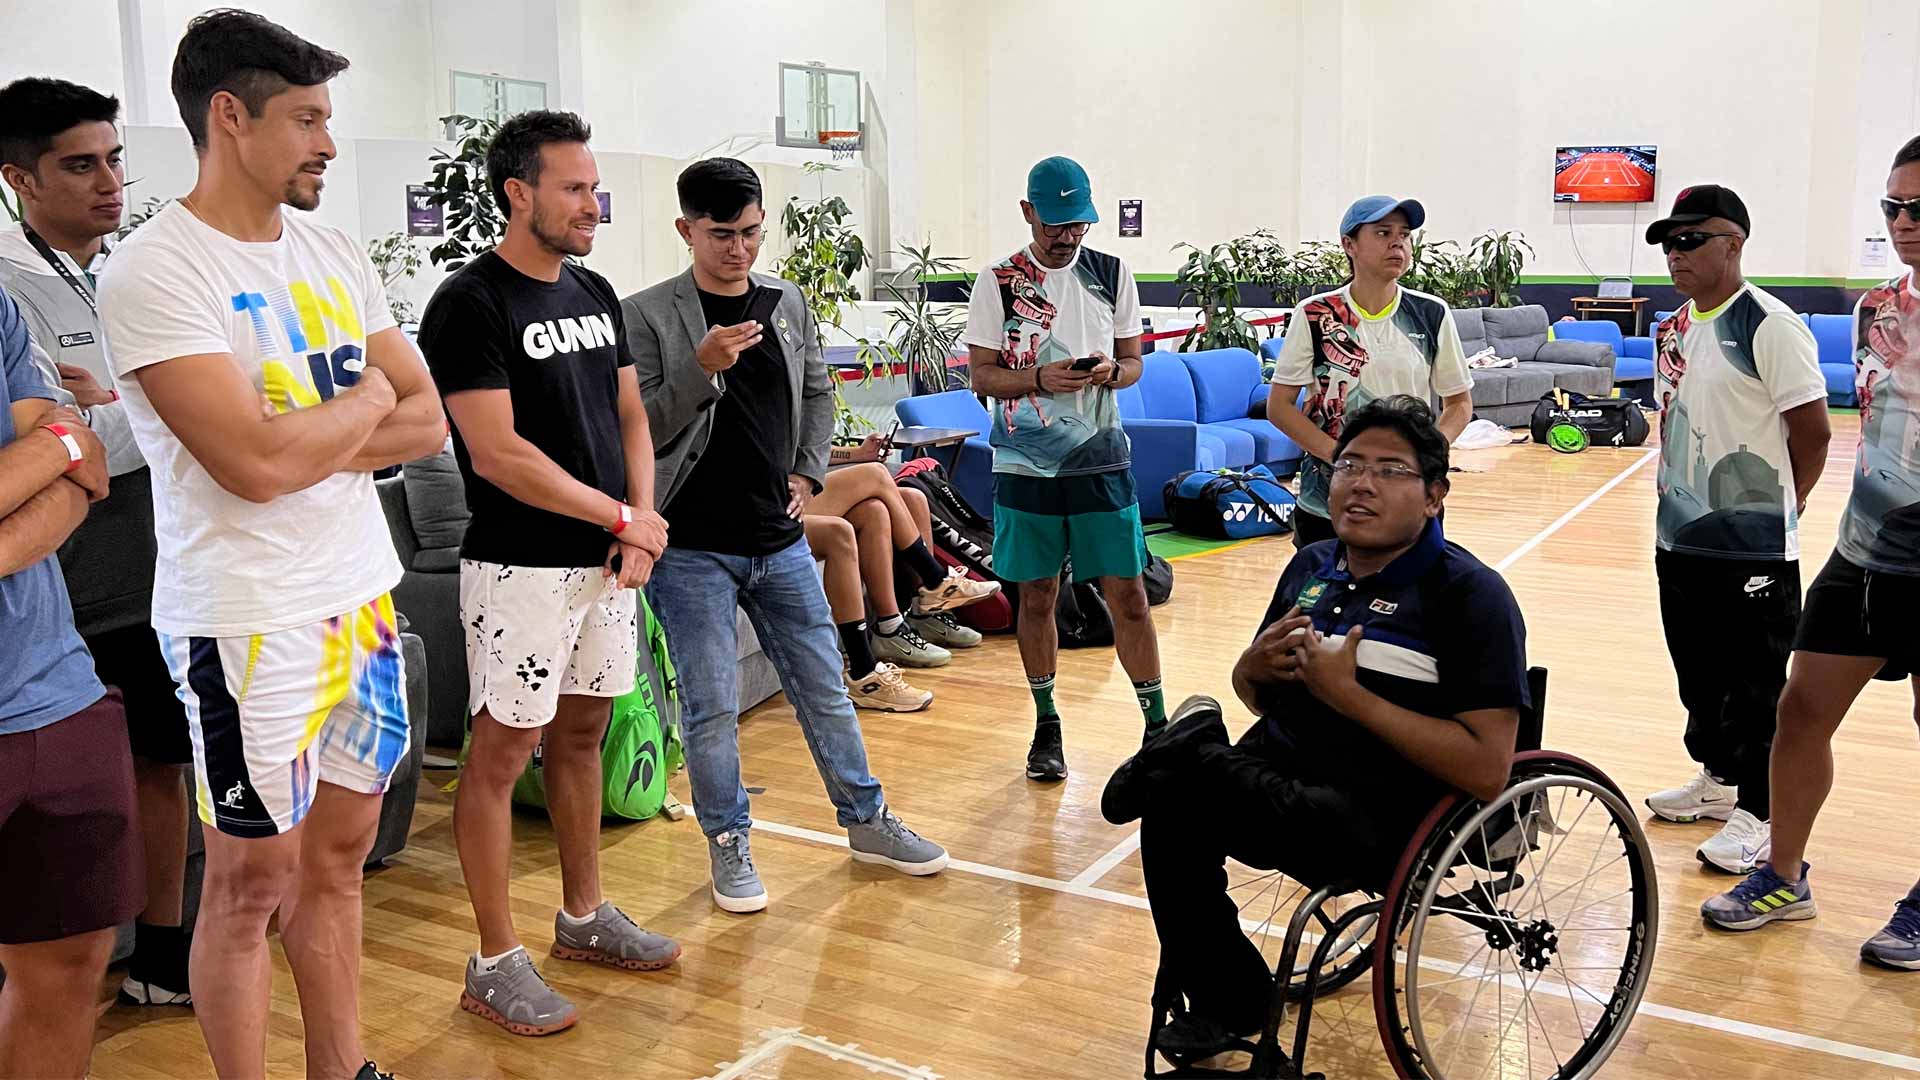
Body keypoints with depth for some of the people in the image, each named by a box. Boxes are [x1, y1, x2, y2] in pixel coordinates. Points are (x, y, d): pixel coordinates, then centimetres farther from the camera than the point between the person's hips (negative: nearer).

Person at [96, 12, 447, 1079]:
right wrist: (366, 399, -5)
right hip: (249, 623, -7)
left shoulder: (336, 254, 9)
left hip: (365, 594, 7)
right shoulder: (155, 271, -13)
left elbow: (426, 422, 6)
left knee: (340, 857, 16)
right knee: (252, 882, 5)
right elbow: (255, 463, -23)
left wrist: (308, 443, -11)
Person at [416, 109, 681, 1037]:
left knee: (581, 736, 16)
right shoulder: (471, 303, -12)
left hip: (605, 561, 7)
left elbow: (629, 419, 14)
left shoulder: (595, 294, 11)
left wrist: (637, 531, -1)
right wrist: (622, 515, -12)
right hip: (520, 567, -7)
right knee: (502, 752, 1)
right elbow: (497, 452, -19)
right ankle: (495, 963, 11)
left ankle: (584, 916, 30)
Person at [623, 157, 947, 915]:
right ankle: (729, 845, 20)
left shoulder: (787, 303, 7)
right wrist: (702, 367, -25)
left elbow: (817, 393, 19)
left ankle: (867, 822, 29)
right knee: (711, 709, 2)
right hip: (694, 549, -4)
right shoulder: (647, 316, -9)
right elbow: (638, 430, -12)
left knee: (824, 689, 13)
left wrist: (807, 471, 6)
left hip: (780, 541, 5)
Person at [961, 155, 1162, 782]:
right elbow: (981, 375, -2)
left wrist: (1112, 371, -13)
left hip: (1101, 460, 1)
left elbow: (1134, 360, 10)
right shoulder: (999, 283, -1)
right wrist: (1041, 379, -19)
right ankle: (1046, 726, 22)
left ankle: (1157, 722, 14)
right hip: (1026, 466, -1)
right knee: (1036, 596, 7)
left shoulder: (1112, 275, 6)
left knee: (1128, 594, 1)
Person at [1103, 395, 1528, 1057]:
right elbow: (1256, 698, 21)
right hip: (1274, 775, 7)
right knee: (1170, 798, -22)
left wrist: (1350, 696, -20)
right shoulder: (1312, 566, 12)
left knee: (1183, 770, -30)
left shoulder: (1472, 596, -9)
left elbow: (1487, 770, -17)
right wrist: (1256, 669, -4)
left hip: (1376, 824, -7)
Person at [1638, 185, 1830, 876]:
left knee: (1756, 683, 2)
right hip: (1680, 537, 8)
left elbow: (1812, 431, -12)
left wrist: (1774, 506, -1)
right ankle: (1718, 779, 36)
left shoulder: (1769, 326, -14)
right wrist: (1679, 497, 13)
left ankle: (1758, 813, 13)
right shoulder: (1674, 329, 10)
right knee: (1699, 672, 19)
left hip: (1751, 547, -8)